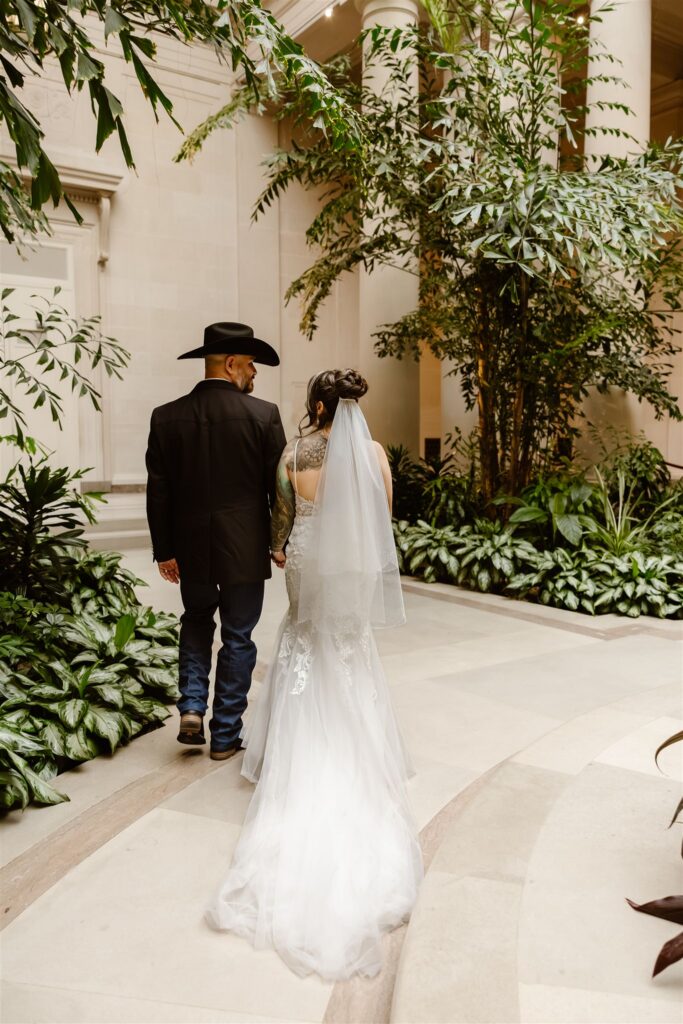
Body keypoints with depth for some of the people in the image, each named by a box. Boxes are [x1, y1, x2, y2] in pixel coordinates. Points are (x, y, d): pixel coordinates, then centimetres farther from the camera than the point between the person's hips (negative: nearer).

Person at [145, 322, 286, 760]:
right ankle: (226, 735, 20)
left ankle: (193, 706, 12)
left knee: (196, 623, 25)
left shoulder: (167, 417, -3)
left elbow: (158, 491, 0)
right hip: (245, 548, -2)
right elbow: (279, 486, -6)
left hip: (191, 548, 3)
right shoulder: (264, 414, -10)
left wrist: (165, 551, 9)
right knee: (237, 638, 11)